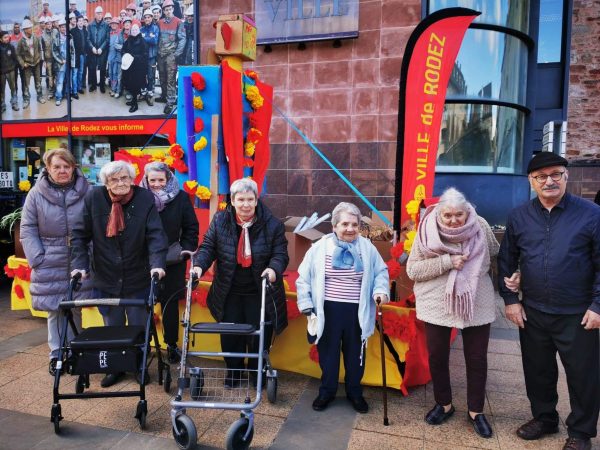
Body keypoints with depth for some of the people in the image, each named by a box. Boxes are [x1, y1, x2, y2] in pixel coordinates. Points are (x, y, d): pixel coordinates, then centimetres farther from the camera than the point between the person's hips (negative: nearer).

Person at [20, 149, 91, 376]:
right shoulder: (36, 194, -1)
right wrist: (37, 258, -6)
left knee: (75, 309, 9)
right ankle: (56, 355, 23)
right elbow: (27, 229, 1)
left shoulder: (86, 192, -3)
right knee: (54, 311, 8)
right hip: (50, 264, 0)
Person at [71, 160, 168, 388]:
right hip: (106, 279, 1)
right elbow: (80, 234, -2)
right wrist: (80, 264, -12)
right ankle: (114, 367, 35)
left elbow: (155, 234, -14)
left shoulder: (145, 199, -10)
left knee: (139, 327, 11)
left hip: (138, 280, -1)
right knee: (112, 328, 15)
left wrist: (157, 264, -28)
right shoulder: (93, 198, -6)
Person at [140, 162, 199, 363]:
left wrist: (186, 250, -6)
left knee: (170, 303, 10)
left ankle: (172, 345, 23)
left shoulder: (180, 197, -5)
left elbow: (191, 227, 0)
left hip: (172, 262, 0)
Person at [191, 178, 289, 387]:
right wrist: (199, 265, -23)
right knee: (230, 335, 12)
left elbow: (280, 254, -9)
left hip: (260, 293, -1)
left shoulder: (272, 224, -10)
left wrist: (274, 269, -30)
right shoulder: (220, 221, -5)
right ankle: (233, 372, 37)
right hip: (229, 292, 2)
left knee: (259, 336, 9)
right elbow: (208, 247, -4)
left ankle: (257, 374, 34)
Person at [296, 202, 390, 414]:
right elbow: (304, 278, 1)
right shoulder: (320, 247, -5)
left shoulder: (367, 248, -1)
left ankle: (354, 392, 36)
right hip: (329, 310, -1)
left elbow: (381, 272, 10)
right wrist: (306, 304, -2)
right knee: (328, 353, 13)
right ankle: (326, 391, 33)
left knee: (355, 354, 15)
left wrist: (381, 290, -8)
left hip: (357, 311, 1)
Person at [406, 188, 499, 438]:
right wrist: (446, 262, -22)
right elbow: (411, 269, -13)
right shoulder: (427, 231, -11)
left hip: (477, 305, 1)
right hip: (437, 306, -1)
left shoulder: (480, 226, -6)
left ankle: (476, 411, 32)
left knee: (477, 359, 11)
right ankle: (444, 404, 35)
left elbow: (496, 255, 12)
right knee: (437, 357, 11)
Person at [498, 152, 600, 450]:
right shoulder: (518, 217, 1)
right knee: (537, 370, 17)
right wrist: (510, 299, 3)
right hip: (533, 312, 3)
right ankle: (543, 418, 39)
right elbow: (506, 260, 7)